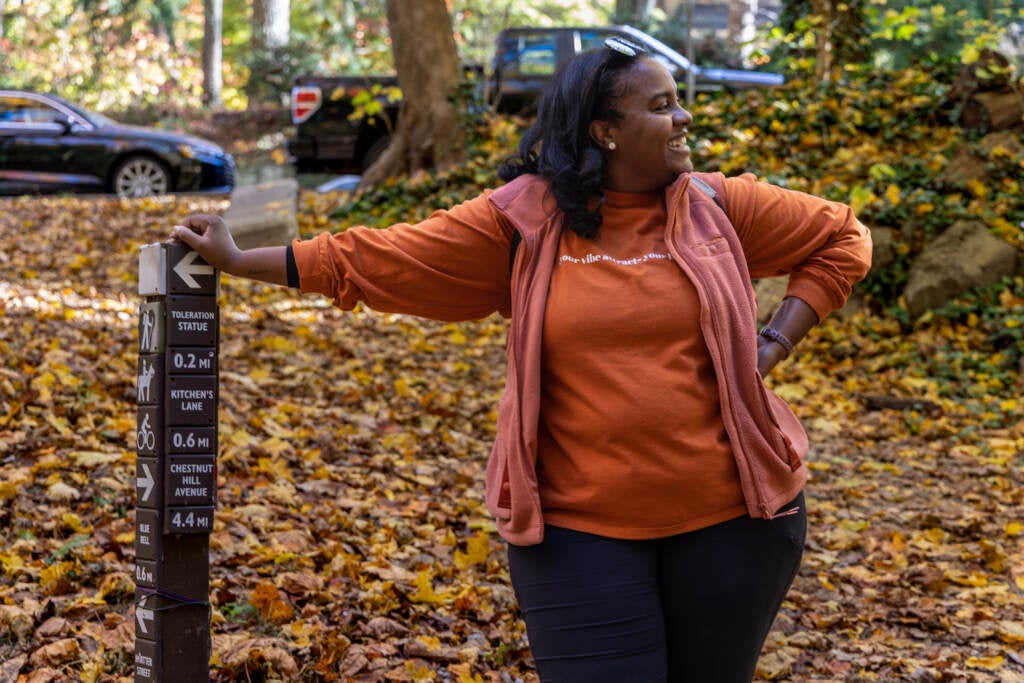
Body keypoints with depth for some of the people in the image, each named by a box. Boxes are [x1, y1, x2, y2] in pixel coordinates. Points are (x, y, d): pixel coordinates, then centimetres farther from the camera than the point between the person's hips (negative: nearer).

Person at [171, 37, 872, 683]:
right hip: (583, 526, -2)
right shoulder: (521, 223, -1)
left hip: (729, 515, 2)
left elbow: (843, 239, 14)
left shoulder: (720, 207, 4)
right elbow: (372, 259, 3)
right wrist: (237, 261, 5)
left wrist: (774, 345, 2)